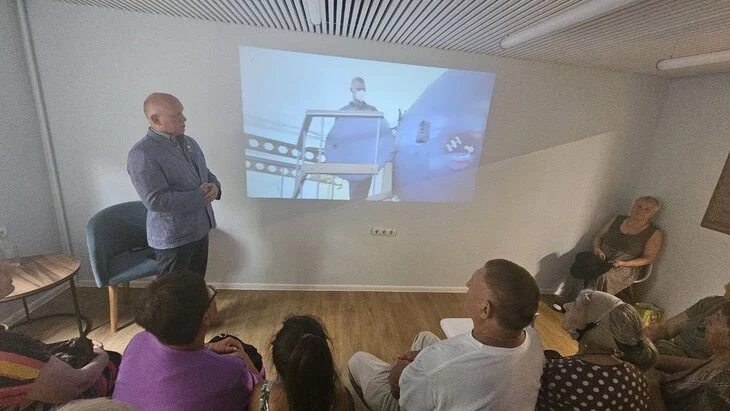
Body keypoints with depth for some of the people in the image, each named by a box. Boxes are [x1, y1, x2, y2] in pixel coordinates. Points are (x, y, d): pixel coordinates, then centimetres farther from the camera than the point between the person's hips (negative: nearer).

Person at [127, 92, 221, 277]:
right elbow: (156, 200, -26)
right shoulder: (141, 154, -19)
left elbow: (206, 173, 14)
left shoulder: (188, 142, 6)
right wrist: (201, 196, -21)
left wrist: (214, 186, -10)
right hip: (172, 237, -7)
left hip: (200, 229, 7)